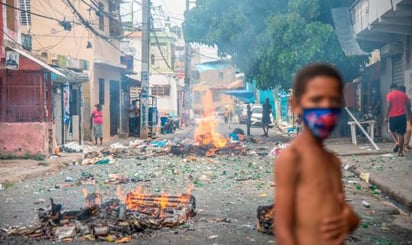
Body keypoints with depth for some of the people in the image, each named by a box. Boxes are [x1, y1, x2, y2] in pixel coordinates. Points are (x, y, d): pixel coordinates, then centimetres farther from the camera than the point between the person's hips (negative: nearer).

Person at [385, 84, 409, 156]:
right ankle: (401, 151, 4)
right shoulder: (404, 94, 10)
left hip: (393, 116, -3)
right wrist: (408, 116, 15)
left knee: (392, 130, 18)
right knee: (401, 133, 5)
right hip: (402, 116, 3)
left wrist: (386, 117, -4)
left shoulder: (389, 95, -1)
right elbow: (407, 106, 9)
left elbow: (389, 106, -9)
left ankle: (396, 142, -9)